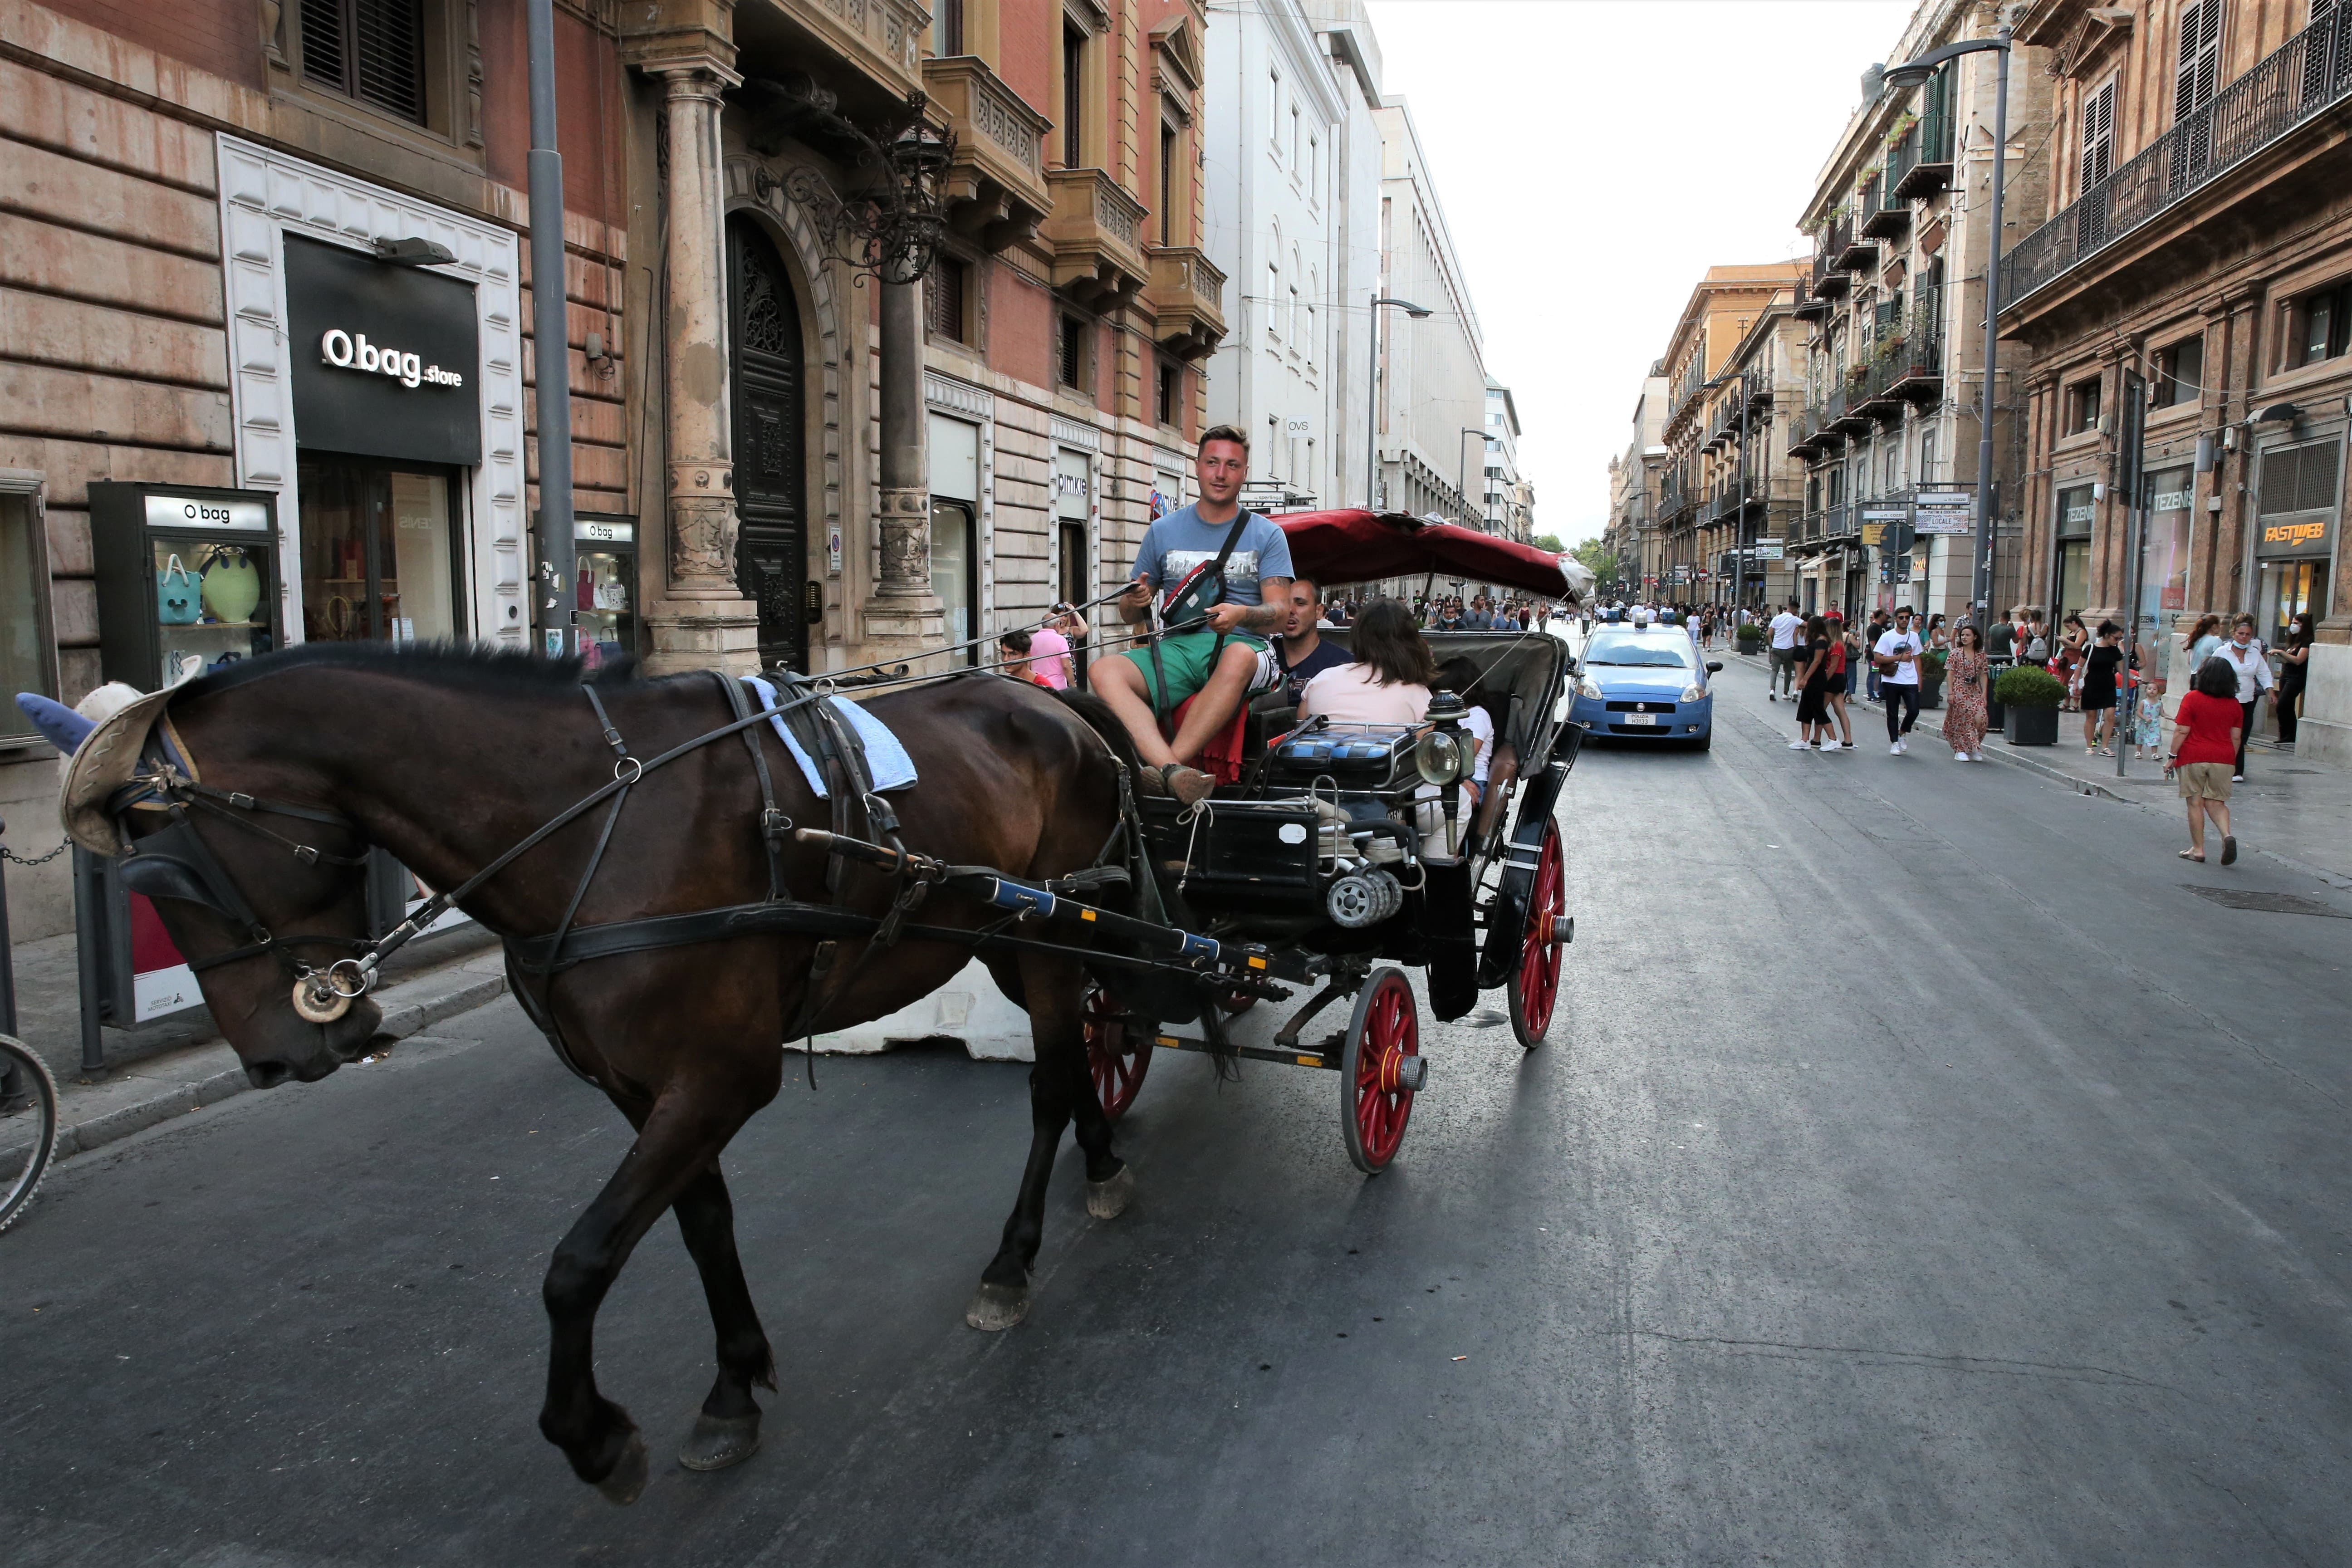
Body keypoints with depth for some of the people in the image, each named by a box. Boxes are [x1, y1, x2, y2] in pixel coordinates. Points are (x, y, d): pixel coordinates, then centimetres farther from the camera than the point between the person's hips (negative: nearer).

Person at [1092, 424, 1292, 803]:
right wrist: (1136, 602, -9)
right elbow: (1130, 615, 17)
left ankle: (1164, 765, -41)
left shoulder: (1267, 535, 10)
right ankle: (1173, 772, -49)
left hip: (1240, 646, -2)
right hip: (1177, 647, 3)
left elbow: (1280, 611, -1)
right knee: (1105, 672, -28)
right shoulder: (1163, 532, 16)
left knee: (1239, 657, -41)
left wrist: (1242, 615, -23)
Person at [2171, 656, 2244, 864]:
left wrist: (2173, 757, -3)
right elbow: (2236, 738, 7)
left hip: (2193, 757, -3)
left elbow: (2181, 732, -10)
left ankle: (2198, 849, 8)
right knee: (2216, 802, 12)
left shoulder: (2192, 698, -9)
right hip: (2223, 759, 3)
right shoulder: (2234, 704, 4)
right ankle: (2227, 835, -13)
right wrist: (2231, 761, 19)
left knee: (2195, 803, 4)